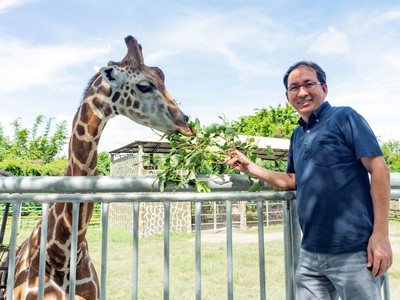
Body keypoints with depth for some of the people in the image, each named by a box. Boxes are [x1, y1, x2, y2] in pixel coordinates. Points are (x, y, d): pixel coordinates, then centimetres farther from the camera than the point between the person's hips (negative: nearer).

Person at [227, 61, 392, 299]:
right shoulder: (297, 135, 13)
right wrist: (248, 166, 13)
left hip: (353, 251, -6)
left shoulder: (344, 117, -6)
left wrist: (380, 234, -16)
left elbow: (379, 170, -11)